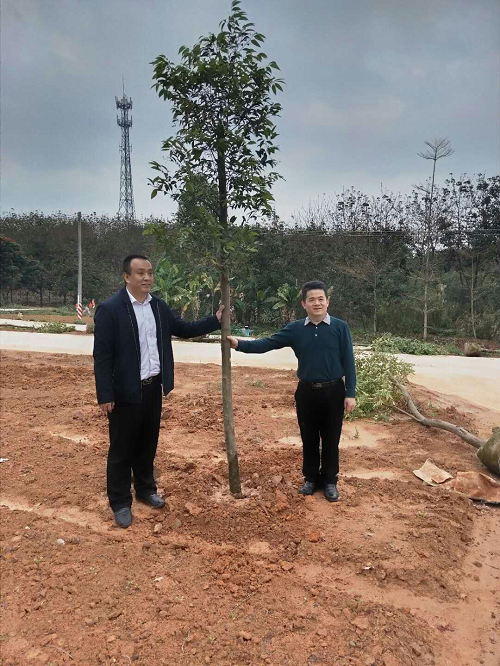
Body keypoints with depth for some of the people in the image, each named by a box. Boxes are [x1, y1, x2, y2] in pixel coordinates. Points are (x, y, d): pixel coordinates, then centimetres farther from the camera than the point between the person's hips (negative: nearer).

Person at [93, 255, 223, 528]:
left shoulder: (159, 306, 5)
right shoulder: (110, 309, -14)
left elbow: (184, 329, 13)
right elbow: (101, 355, -15)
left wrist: (215, 320, 3)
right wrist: (105, 395, -17)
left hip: (153, 388, 6)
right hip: (125, 391, -6)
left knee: (148, 444, 19)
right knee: (121, 449, 8)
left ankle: (146, 489, 38)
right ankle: (120, 503, 24)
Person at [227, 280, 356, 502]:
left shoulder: (340, 327, -6)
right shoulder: (295, 329, 0)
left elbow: (349, 362, -5)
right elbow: (267, 343, -3)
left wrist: (350, 393, -8)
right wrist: (239, 344, -15)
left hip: (333, 391, -2)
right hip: (306, 391, 2)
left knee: (330, 439, 10)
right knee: (309, 438, 14)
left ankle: (330, 481, 28)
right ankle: (311, 478, 32)